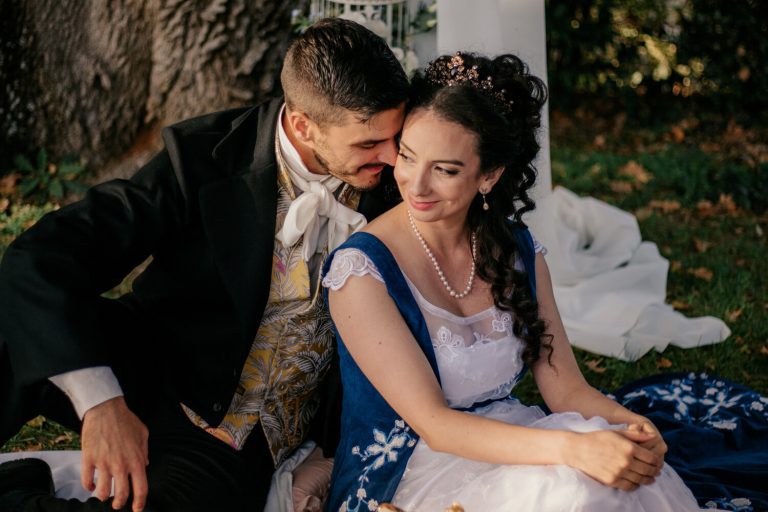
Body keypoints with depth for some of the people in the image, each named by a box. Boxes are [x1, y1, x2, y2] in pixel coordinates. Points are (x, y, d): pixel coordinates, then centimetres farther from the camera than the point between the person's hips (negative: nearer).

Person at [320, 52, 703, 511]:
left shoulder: (517, 249, 1)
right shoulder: (361, 269, -16)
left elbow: (566, 388, 1)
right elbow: (432, 424, -21)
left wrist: (631, 425, -21)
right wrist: (572, 447, -32)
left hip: (509, 444, 5)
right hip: (406, 470, -5)